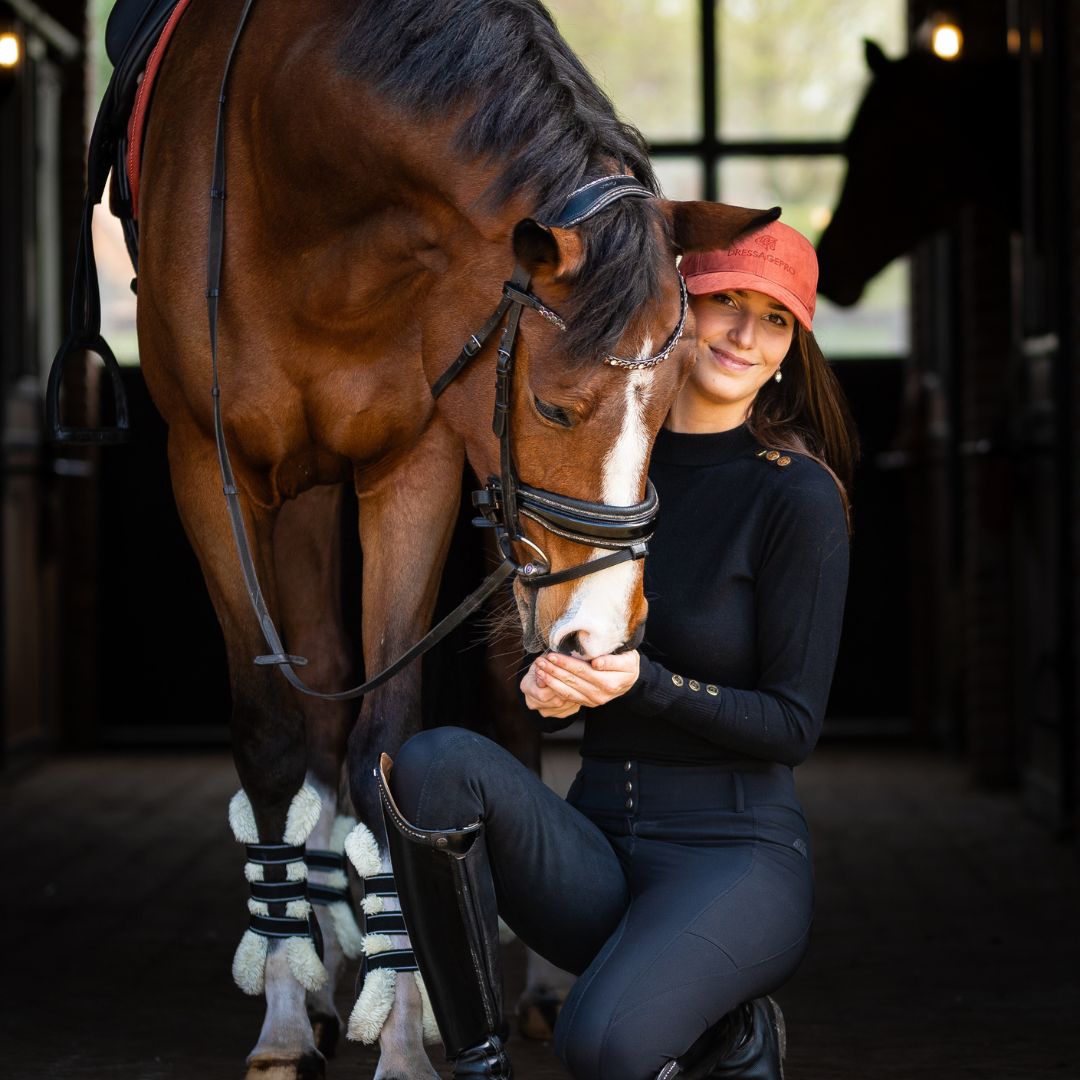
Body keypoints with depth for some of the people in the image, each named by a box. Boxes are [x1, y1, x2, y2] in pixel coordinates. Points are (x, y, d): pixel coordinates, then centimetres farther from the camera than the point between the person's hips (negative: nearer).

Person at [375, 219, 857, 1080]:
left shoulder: (798, 499, -9)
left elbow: (794, 725, -9)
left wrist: (642, 682, -23)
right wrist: (546, 687, -10)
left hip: (734, 856, -5)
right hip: (593, 850, 5)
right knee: (435, 764, -26)